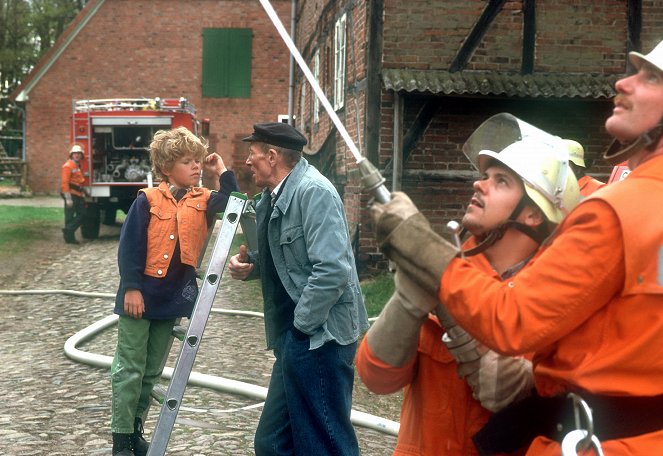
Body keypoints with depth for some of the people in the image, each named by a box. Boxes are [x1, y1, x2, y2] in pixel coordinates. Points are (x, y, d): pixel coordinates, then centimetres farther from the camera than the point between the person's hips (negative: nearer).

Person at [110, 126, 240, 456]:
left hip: (174, 298, 5)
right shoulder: (148, 200, -8)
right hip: (140, 296, -5)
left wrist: (222, 173, -9)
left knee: (152, 372, 14)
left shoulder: (203, 200, 5)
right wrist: (131, 287, -14)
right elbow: (129, 247, -10)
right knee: (129, 370, 2)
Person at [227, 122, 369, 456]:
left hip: (318, 335, -10)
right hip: (296, 337, 10)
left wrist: (299, 324, -16)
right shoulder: (272, 197, 13)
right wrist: (250, 263, 5)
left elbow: (333, 270, -25)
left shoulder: (313, 191, -17)